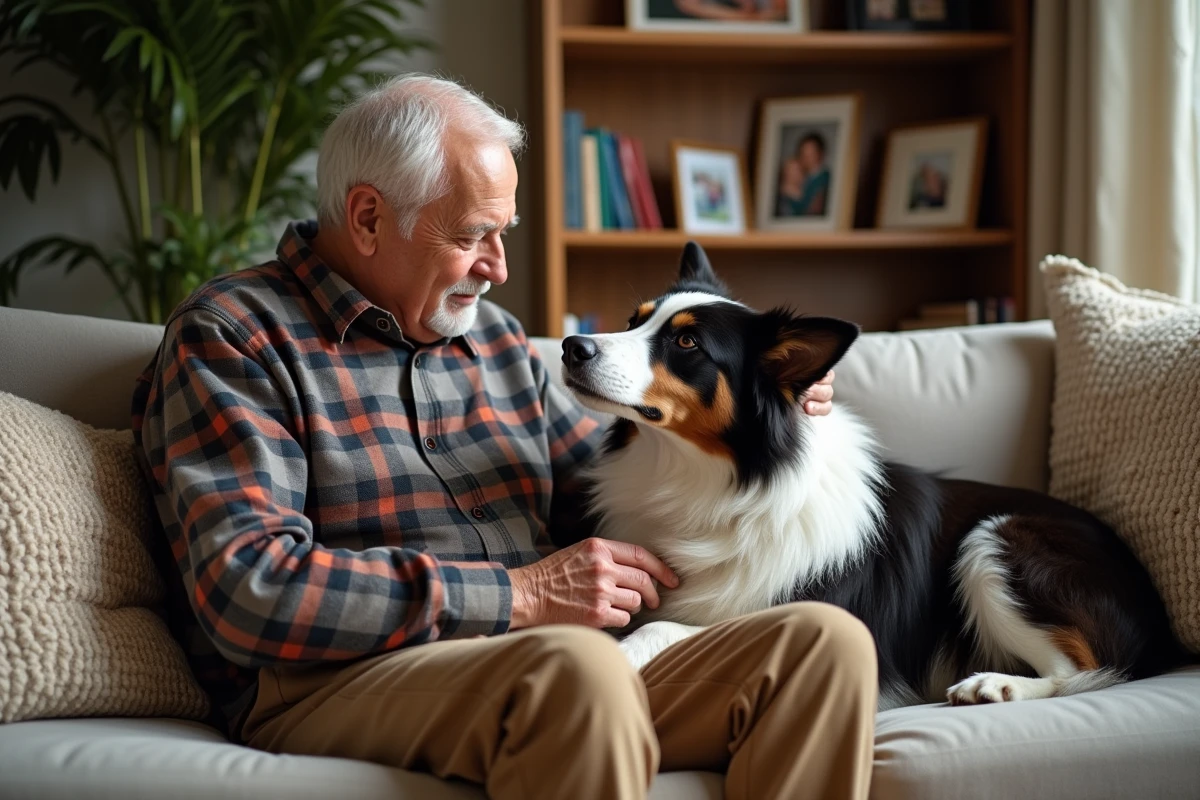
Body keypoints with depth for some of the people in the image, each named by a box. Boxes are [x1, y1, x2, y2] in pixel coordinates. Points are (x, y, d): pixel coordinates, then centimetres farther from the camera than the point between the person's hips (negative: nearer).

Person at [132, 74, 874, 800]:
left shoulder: (495, 337, 21)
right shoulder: (232, 336, 0)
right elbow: (250, 588, -14)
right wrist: (518, 595, -15)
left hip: (553, 679, 7)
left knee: (825, 641, -15)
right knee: (578, 666, -38)